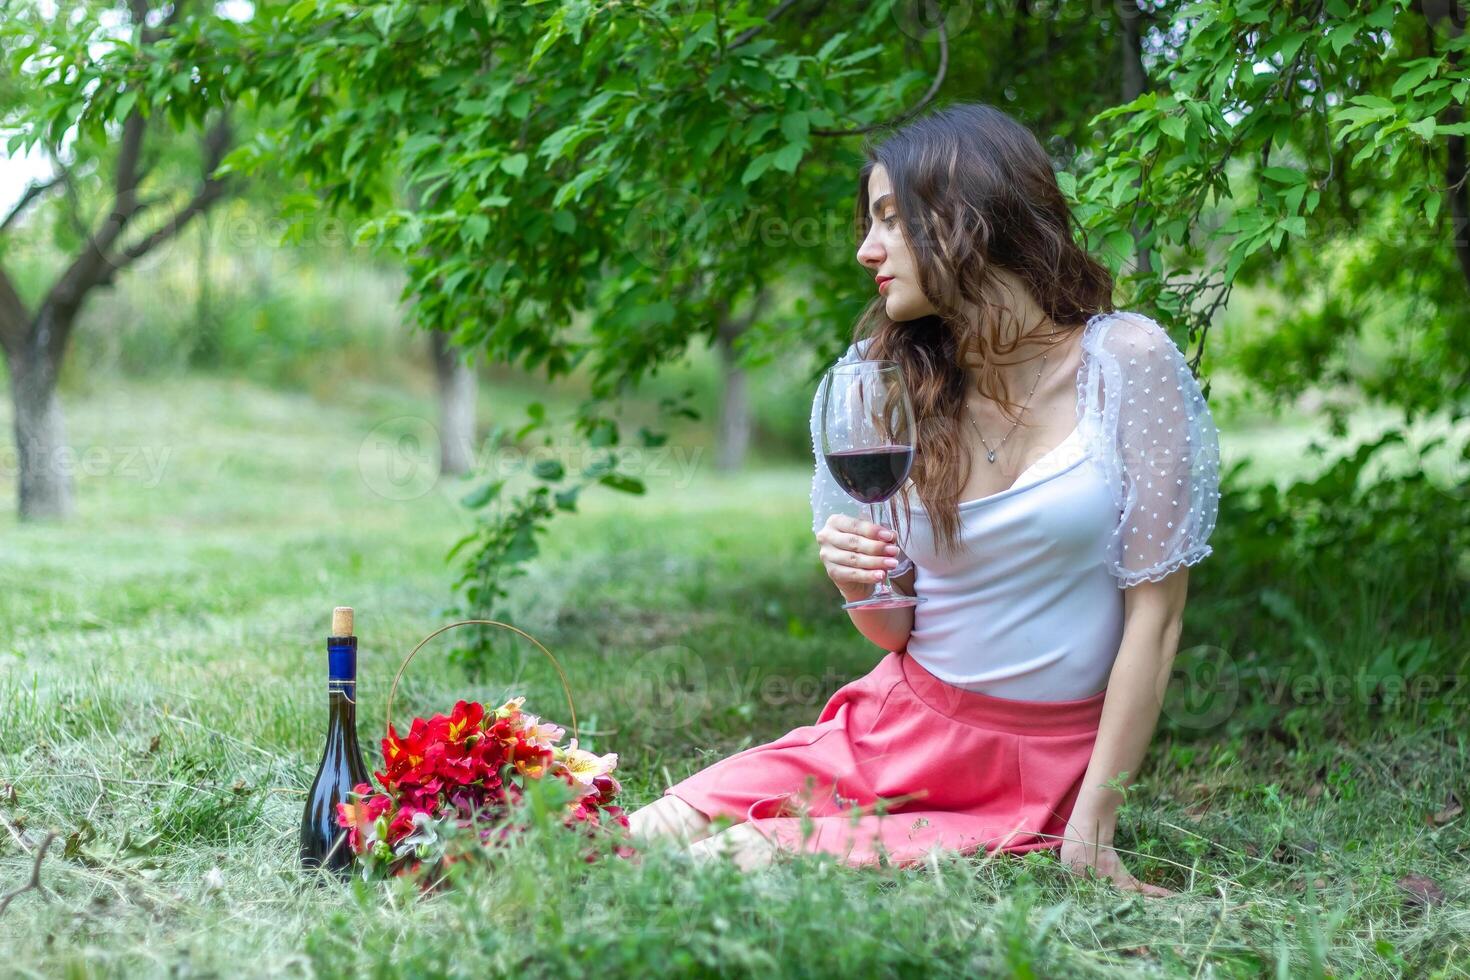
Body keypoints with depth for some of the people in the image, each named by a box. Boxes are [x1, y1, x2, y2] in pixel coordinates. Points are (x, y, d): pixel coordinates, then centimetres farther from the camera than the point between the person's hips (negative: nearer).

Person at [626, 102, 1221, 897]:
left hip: (1037, 774, -4)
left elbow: (1155, 611, -10)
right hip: (889, 735, 4)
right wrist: (861, 587, -15)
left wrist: (1090, 832, -13)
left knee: (739, 863, -22)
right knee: (647, 840, -16)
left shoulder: (1125, 360, -9)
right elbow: (899, 632, 10)